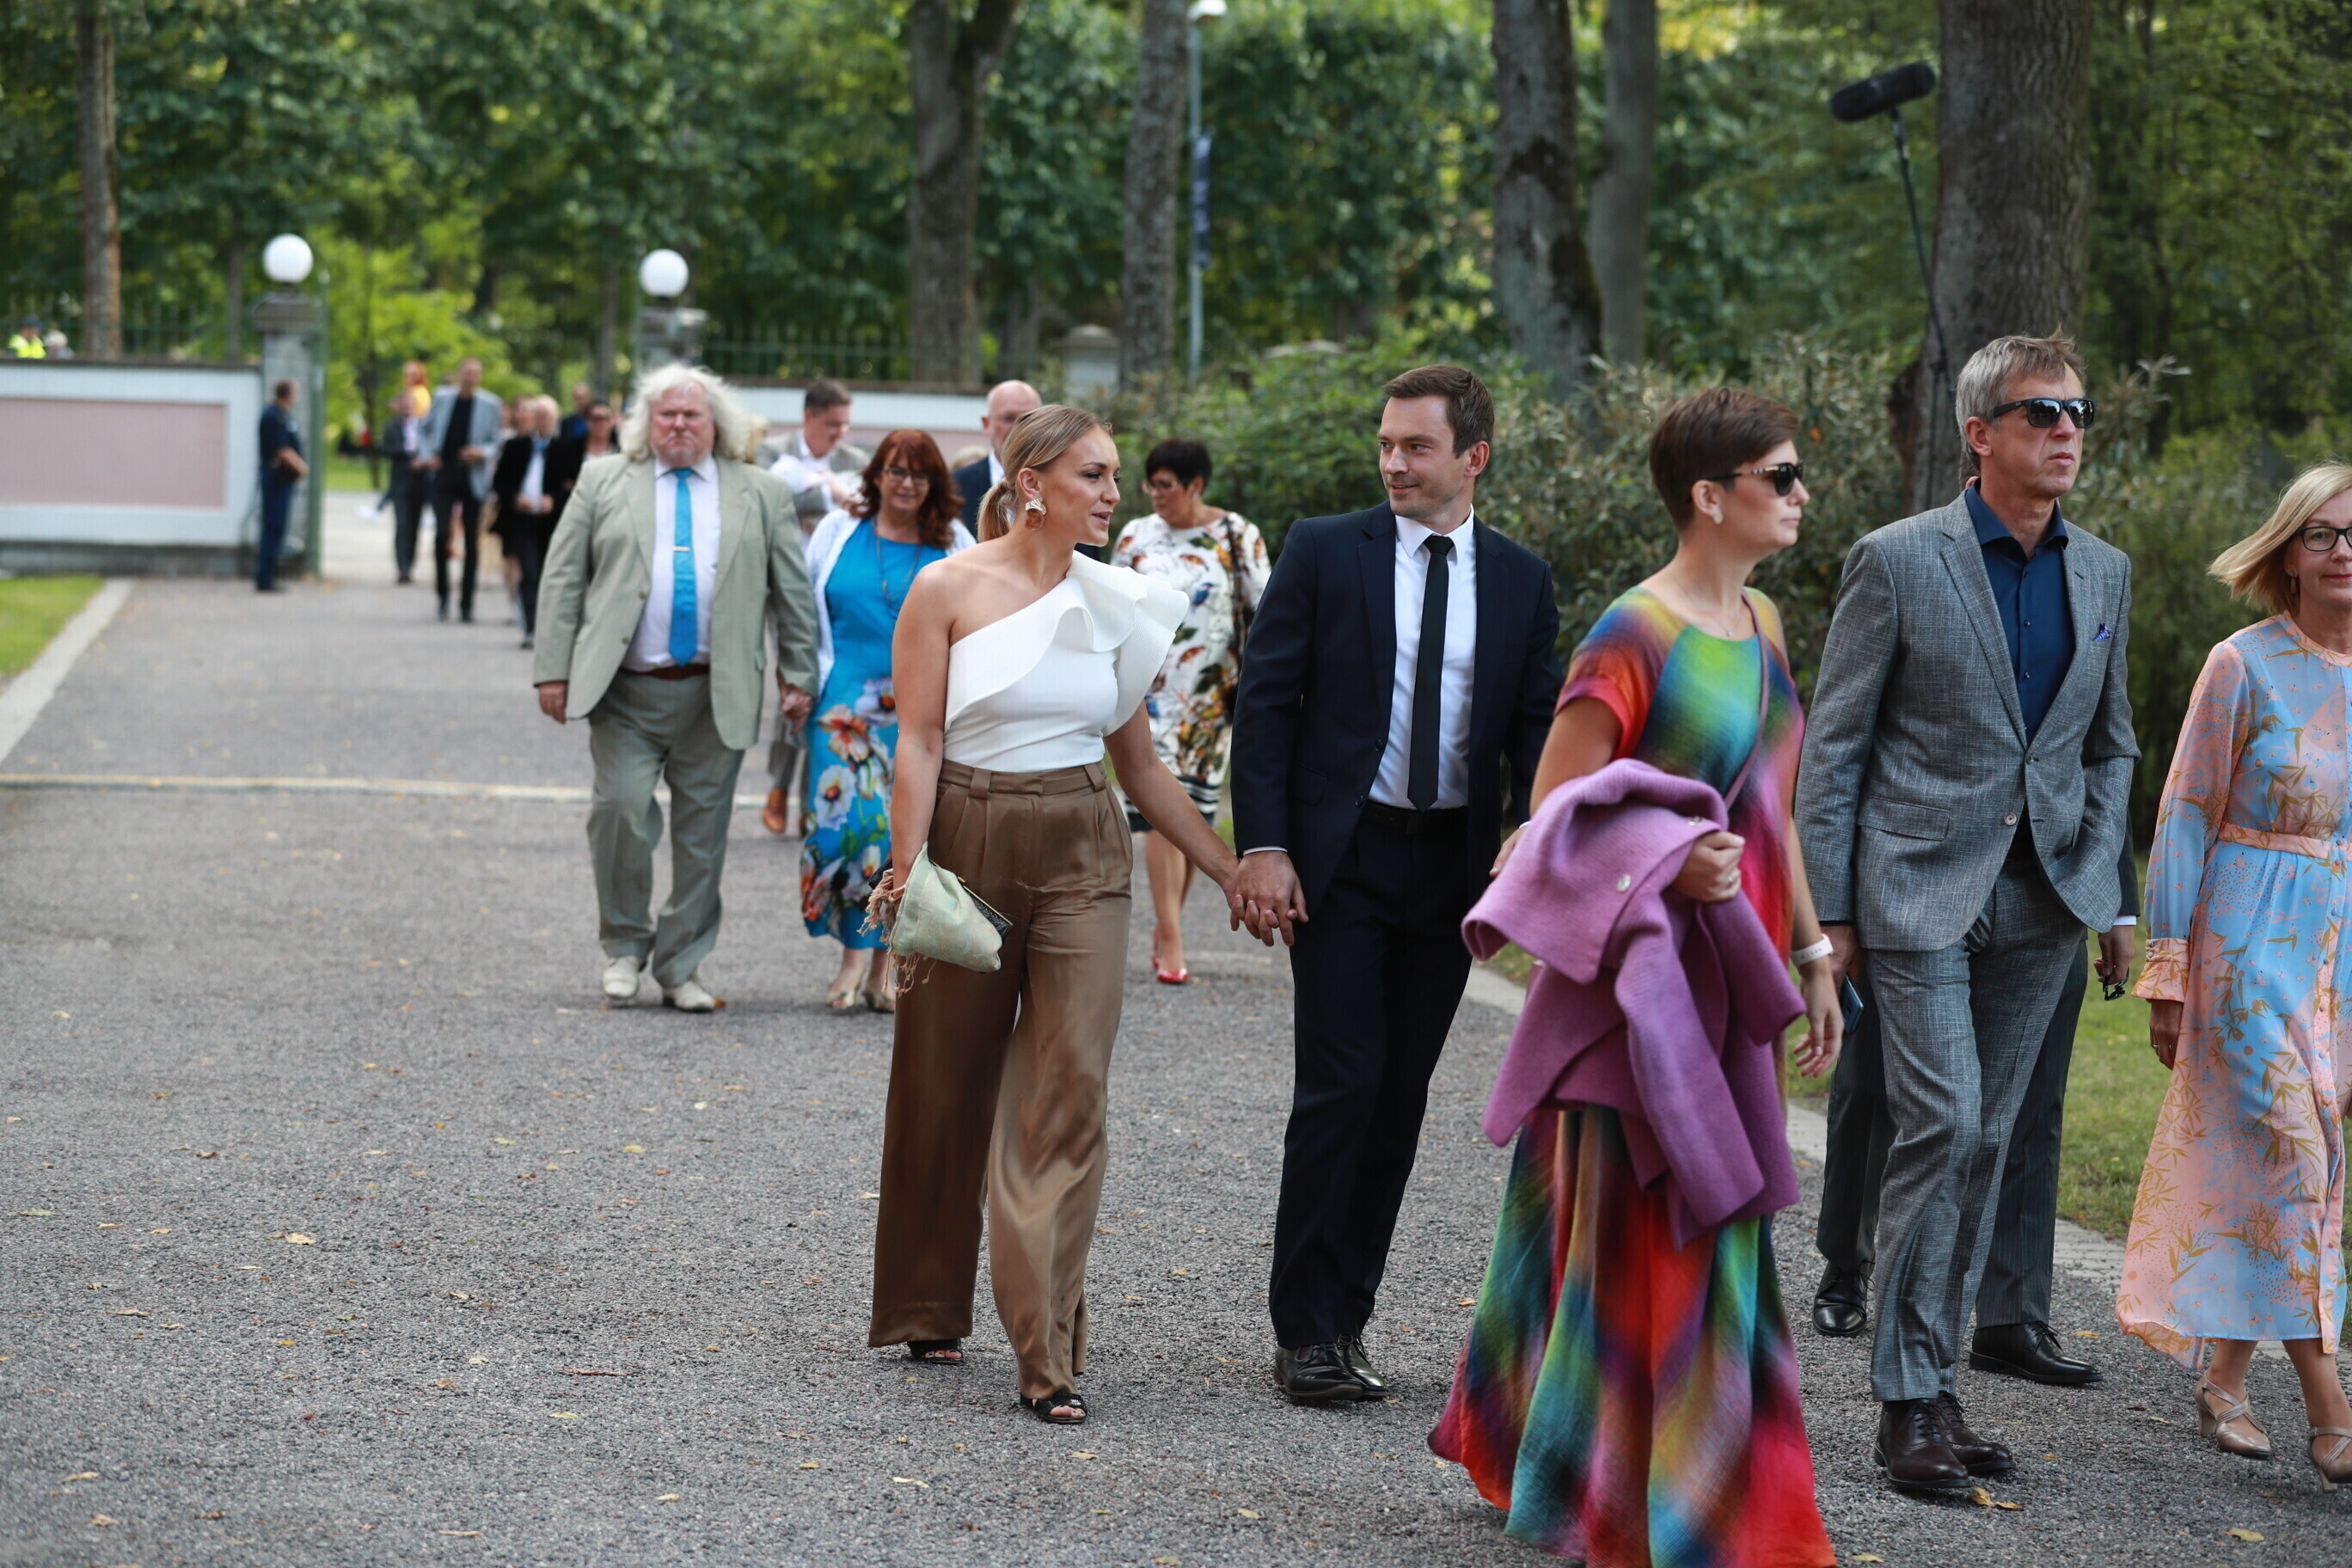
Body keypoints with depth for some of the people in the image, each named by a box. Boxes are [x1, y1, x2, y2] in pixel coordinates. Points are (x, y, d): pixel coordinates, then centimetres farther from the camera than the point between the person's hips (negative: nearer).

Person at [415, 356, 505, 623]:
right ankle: (443, 594, 2)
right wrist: (428, 455, 0)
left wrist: (483, 452, -16)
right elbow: (424, 430, 17)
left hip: (473, 478, 0)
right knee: (441, 533, -13)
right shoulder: (442, 398, 7)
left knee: (472, 539, 2)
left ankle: (466, 603, 10)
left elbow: (496, 441, 5)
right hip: (444, 475, 0)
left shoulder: (490, 404, 2)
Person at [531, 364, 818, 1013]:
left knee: (702, 833, 4)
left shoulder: (761, 495, 11)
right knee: (621, 808, -13)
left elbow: (793, 591, 12)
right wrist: (554, 668, -2)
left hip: (715, 695, 1)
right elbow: (563, 578, 6)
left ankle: (681, 967, 14)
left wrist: (798, 675, 6)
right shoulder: (603, 481, 9)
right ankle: (624, 947, 6)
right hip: (624, 691, -1)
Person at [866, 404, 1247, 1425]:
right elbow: (917, 742, -7)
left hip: (1081, 857, 2)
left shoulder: (1111, 606, 7)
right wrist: (906, 872, -16)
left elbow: (1140, 768, 13)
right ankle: (928, 1311, 30)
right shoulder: (948, 591, -3)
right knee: (945, 1090, 9)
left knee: (1070, 1093, -7)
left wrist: (1232, 871, 11)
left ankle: (1048, 1354, -7)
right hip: (969, 843, -2)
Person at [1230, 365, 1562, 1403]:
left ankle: (1343, 1319, 16)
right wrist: (1262, 846, -11)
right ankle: (1305, 1331, 0)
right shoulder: (1324, 552, 0)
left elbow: (1539, 725, 8)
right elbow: (1265, 702, -2)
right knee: (1341, 1089, -8)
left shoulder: (1521, 582, 8)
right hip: (1341, 856, -3)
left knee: (1400, 1098, 7)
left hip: (1453, 867, 3)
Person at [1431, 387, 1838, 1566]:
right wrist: (1670, 862, -26)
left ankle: (1523, 1437, 28)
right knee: (1665, 1239, -3)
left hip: (1733, 980, 8)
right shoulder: (1635, 635, -14)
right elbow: (1554, 811, -13)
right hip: (1653, 978, -8)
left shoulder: (1762, 627, 12)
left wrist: (1813, 954, 17)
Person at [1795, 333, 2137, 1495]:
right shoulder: (1897, 561, -6)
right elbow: (1832, 745, -4)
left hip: (2040, 903, 5)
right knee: (1943, 1127, -13)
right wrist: (1830, 910, -7)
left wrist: (2097, 879, 8)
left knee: (1985, 1144, 8)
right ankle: (1908, 1401, -4)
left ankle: (1936, 1385, 17)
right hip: (1919, 893, -5)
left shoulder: (2103, 573, 10)